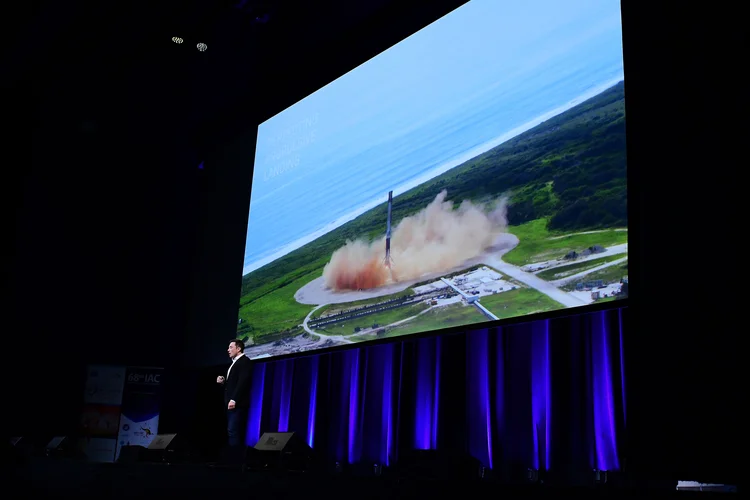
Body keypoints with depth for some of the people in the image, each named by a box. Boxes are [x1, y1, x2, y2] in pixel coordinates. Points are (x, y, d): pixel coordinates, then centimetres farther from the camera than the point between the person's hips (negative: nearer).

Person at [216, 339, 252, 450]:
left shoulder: (245, 361, -6)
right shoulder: (234, 363, 24)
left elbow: (242, 382, -18)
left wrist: (234, 399, -24)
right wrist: (223, 381, 5)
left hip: (237, 403, -9)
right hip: (231, 403, 9)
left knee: (233, 431, -15)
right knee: (231, 431, 5)